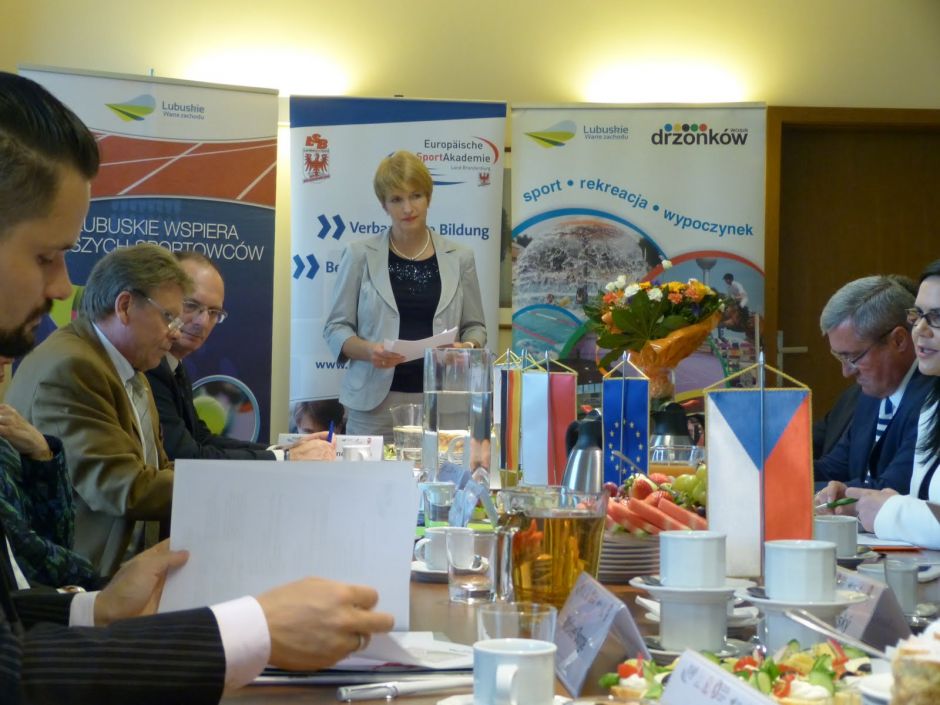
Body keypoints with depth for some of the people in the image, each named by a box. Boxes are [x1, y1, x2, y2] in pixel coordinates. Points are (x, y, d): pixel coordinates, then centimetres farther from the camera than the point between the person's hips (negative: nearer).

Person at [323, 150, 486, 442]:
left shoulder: (459, 258, 8)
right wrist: (368, 350, -15)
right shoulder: (360, 255, 4)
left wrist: (467, 347, -9)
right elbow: (336, 327, 4)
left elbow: (475, 327, 13)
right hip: (376, 401, -1)